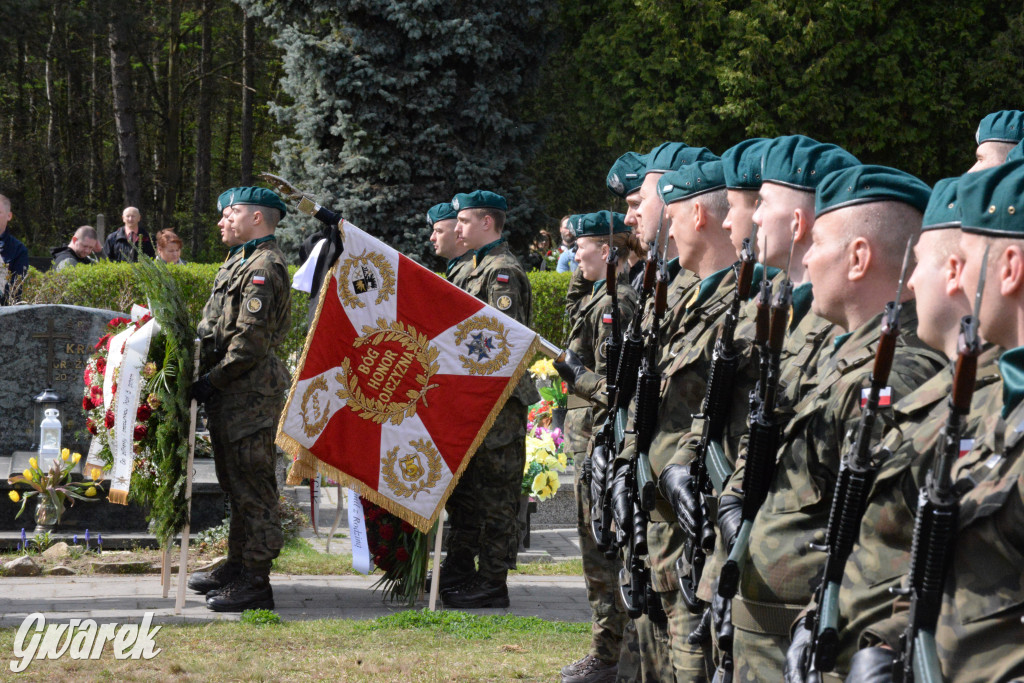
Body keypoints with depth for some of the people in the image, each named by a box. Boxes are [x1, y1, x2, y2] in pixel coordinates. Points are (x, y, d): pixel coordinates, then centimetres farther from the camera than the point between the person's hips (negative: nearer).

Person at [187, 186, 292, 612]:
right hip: (231, 394, 11)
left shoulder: (264, 266, -14)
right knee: (235, 482, 17)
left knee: (252, 485, -8)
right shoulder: (241, 261, 19)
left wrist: (212, 380, -16)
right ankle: (238, 567, 27)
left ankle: (256, 584, -6)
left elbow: (253, 340, -21)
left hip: (251, 395, -11)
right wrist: (207, 377, 13)